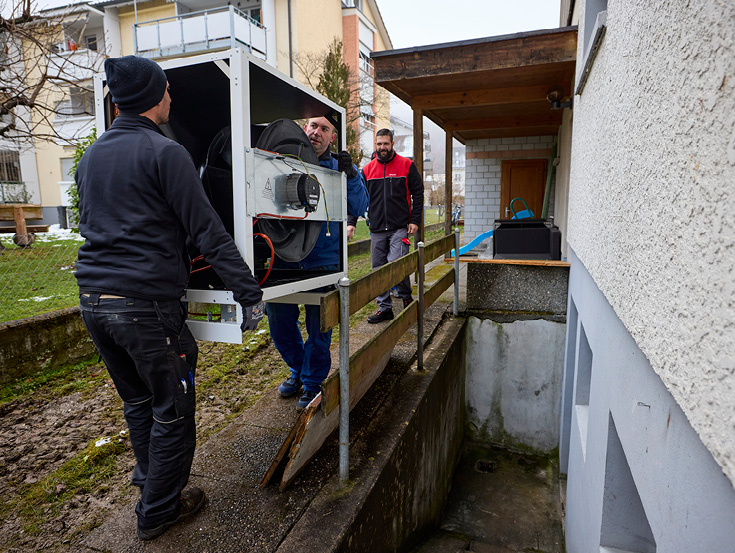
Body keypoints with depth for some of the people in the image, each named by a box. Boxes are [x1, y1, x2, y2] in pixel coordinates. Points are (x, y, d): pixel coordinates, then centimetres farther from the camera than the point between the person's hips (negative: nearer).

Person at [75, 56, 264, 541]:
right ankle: (158, 510, 23)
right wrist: (249, 293, -13)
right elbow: (208, 231, -15)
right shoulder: (164, 152, -9)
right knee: (171, 410, 8)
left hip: (92, 299, 8)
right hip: (146, 302, -8)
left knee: (137, 400, 23)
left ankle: (151, 476, 42)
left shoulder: (91, 156, 16)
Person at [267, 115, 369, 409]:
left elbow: (359, 207, -6)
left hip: (323, 258, -2)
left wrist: (350, 175, -20)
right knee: (279, 318, 11)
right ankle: (297, 370, 36)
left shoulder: (339, 168, 5)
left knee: (319, 324, 5)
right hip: (284, 255, 3)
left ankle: (312, 382, 27)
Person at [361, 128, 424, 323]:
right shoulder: (368, 169, 10)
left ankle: (406, 297, 13)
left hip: (399, 227, -4)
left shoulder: (406, 165, 3)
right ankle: (384, 307, 16)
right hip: (377, 229, 4)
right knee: (378, 269, 5)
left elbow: (418, 193, 3)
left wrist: (415, 220, -6)